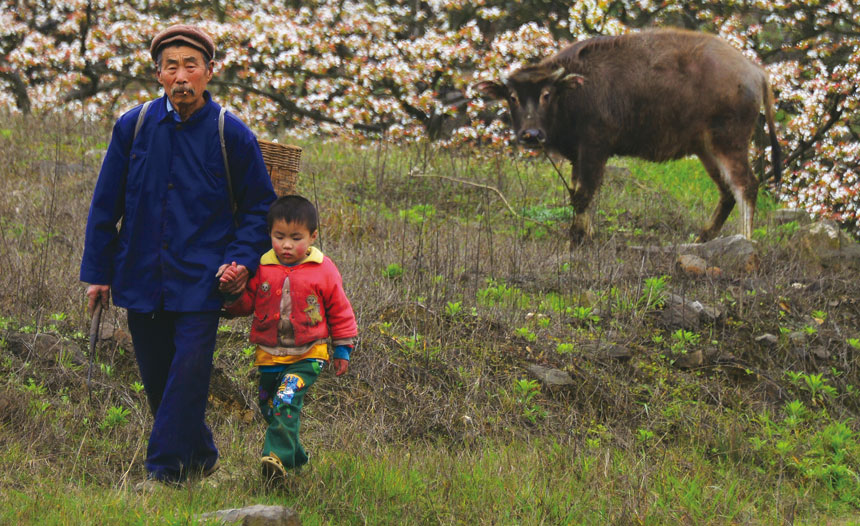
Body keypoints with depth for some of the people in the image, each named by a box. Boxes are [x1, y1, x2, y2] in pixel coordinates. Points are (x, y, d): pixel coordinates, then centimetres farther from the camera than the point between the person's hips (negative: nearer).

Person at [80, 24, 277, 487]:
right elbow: (105, 205, 9)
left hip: (201, 280, -3)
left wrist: (242, 259, -7)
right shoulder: (133, 127, 1)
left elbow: (260, 205, 8)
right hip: (141, 277, 3)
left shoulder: (231, 135, -3)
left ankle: (165, 470, -5)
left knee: (188, 375, -11)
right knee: (156, 378, 10)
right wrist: (97, 272, 7)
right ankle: (200, 457, 28)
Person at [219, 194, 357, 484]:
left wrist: (343, 349, 9)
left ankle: (277, 457, -28)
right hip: (269, 354, 4)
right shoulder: (261, 268, 1)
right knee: (270, 409, 12)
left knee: (286, 399, -23)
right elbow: (245, 305, 8)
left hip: (308, 354, -4)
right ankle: (295, 455, 33)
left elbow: (339, 311, 7)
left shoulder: (323, 270, -2)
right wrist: (232, 291, -13)